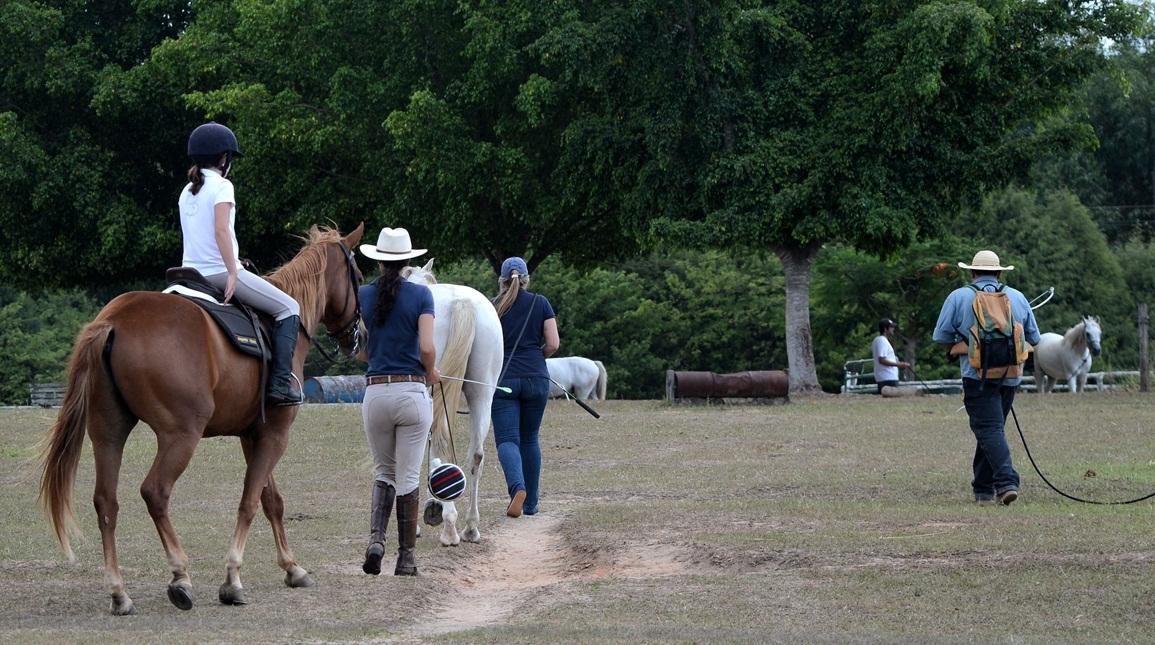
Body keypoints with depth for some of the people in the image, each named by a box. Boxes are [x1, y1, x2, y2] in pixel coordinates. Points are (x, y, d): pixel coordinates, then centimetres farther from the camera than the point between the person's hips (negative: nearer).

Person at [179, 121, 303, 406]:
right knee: (288, 308, 1)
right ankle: (280, 382, -9)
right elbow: (221, 230, -20)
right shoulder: (221, 186, -8)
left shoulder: (187, 192, 15)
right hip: (221, 272, -8)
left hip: (192, 273, 8)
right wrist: (232, 273, -22)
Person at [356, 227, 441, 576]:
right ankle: (406, 557, 8)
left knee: (383, 471, 18)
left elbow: (358, 350, 3)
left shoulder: (362, 295, 3)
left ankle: (375, 540, -3)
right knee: (408, 477, 5)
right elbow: (427, 348, -11)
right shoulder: (421, 295, -4)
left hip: (376, 391, 2)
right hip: (413, 390, -2)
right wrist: (431, 373, 9)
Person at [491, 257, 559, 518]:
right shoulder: (541, 304, 3)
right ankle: (531, 503, 18)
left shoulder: (494, 307, 0)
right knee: (530, 439, 15)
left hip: (503, 378, -2)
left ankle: (517, 487, -32)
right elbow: (553, 344, -1)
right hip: (536, 378, 2)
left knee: (507, 439, -5)